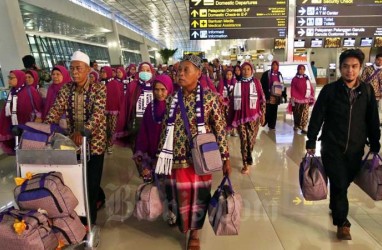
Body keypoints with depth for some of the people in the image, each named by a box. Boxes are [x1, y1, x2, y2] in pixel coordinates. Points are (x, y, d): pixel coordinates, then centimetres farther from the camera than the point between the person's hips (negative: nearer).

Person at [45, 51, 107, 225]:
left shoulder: (98, 89, -11)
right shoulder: (66, 89, 4)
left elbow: (97, 114, -23)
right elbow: (56, 110, -2)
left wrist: (83, 132, -37)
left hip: (94, 141, -4)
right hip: (73, 141, 5)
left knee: (91, 182, 2)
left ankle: (89, 220, 19)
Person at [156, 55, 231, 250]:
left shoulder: (209, 98, -8)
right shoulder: (172, 99, 1)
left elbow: (220, 129, -6)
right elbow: (165, 129, 6)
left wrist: (225, 157, -7)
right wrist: (160, 156, 8)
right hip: (177, 158, 2)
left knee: (198, 196, 12)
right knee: (179, 196, 12)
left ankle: (194, 232, 37)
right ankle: (183, 224, 43)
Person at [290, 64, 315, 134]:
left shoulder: (307, 79, 9)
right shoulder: (294, 79, 1)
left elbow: (311, 89, 9)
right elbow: (292, 91, -2)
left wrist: (311, 99, 4)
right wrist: (293, 100, -7)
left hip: (306, 100, 2)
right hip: (297, 100, -2)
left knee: (305, 114, -5)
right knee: (297, 114, 7)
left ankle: (303, 128, -2)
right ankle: (296, 125, 25)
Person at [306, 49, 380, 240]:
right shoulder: (329, 90, -7)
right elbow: (316, 117, -5)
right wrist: (311, 143, -5)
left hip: (356, 149, 3)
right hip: (332, 147, -3)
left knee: (345, 182, 15)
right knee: (339, 184, -2)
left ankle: (334, 207, 42)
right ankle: (342, 222, 16)